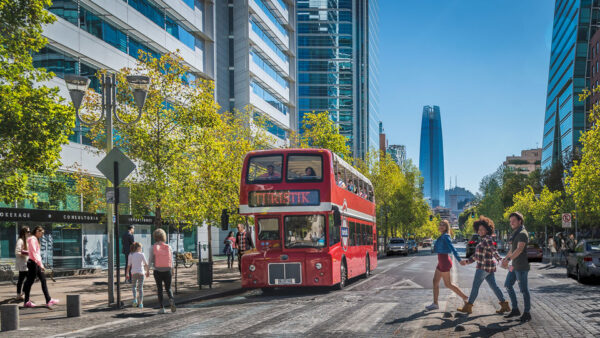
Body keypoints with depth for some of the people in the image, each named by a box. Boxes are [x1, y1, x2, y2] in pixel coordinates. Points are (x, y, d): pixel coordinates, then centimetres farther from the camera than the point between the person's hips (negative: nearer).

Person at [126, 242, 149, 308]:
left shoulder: (131, 255, 2)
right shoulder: (141, 254, -2)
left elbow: (129, 265, 1)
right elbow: (146, 264, -2)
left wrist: (127, 273, 8)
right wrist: (148, 271, 8)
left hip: (134, 272, 1)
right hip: (141, 272, -1)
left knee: (134, 286, 19)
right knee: (140, 287, 4)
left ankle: (135, 299, -1)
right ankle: (140, 303, 1)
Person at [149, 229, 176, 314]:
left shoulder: (153, 247, -4)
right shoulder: (168, 247, 1)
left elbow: (151, 261, -6)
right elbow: (172, 260, 4)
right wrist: (172, 272, 14)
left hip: (157, 271, -1)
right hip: (167, 271, 1)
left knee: (159, 289, 9)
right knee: (168, 288, 12)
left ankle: (161, 308, 5)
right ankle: (171, 299, -18)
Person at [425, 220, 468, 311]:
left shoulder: (445, 236, -15)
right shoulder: (441, 237, 13)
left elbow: (452, 248, -24)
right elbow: (436, 249, 21)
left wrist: (459, 260, -29)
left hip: (444, 262, -9)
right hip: (441, 262, 9)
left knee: (448, 284, 0)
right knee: (435, 281, 8)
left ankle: (465, 297, 11)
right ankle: (435, 303, 11)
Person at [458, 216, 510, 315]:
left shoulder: (487, 239, -15)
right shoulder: (483, 240, 16)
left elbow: (494, 250, -30)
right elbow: (477, 255, 23)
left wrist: (500, 260, -43)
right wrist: (467, 262, 24)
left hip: (484, 267, -9)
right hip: (488, 267, 10)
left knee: (475, 286, 0)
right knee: (494, 286, 10)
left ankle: (468, 307, 7)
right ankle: (504, 305, 9)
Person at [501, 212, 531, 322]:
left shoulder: (523, 233, -15)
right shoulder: (516, 233, 17)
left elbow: (519, 249, -27)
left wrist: (508, 259, -35)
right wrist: (505, 258, 22)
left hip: (521, 267, -10)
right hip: (514, 266, 10)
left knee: (523, 289, -3)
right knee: (508, 285, 12)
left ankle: (526, 313, 6)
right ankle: (515, 309, 19)